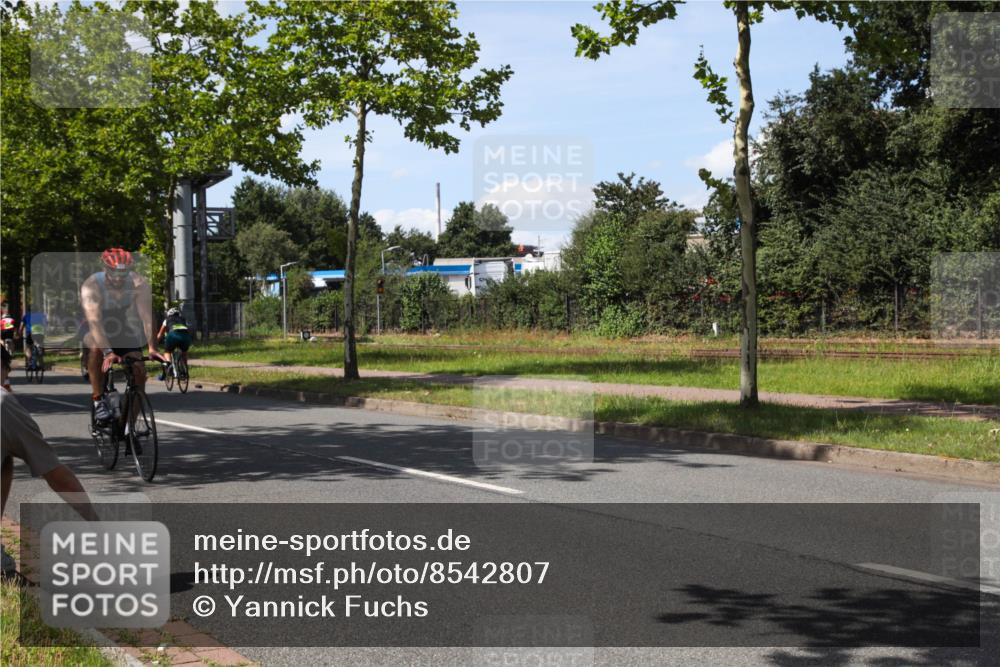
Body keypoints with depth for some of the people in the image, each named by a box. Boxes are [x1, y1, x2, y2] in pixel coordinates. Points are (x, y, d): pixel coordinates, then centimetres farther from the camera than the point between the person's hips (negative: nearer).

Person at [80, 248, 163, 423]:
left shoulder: (139, 284, -23)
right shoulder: (91, 286, -29)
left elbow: (147, 317, -32)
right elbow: (94, 322, -39)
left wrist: (152, 348, -45)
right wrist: (108, 353, -51)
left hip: (127, 335, 2)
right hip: (99, 334, -2)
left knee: (139, 371, -15)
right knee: (95, 348, -36)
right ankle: (98, 401, -26)